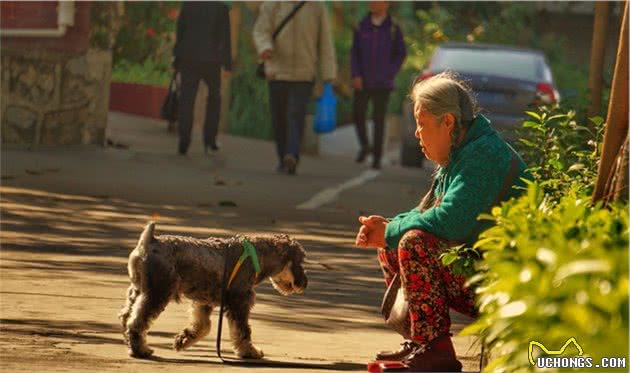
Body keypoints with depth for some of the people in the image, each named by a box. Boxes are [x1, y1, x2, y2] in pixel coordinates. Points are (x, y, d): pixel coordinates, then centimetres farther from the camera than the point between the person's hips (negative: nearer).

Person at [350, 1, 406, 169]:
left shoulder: (393, 29, -2)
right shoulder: (362, 27, 3)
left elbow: (401, 54, 3)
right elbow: (355, 53, 5)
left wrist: (389, 75, -7)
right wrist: (356, 75, -6)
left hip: (382, 84, -2)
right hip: (363, 82, 2)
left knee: (378, 119, -2)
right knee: (358, 114, -2)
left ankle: (377, 157, 5)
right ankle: (364, 146, 23)